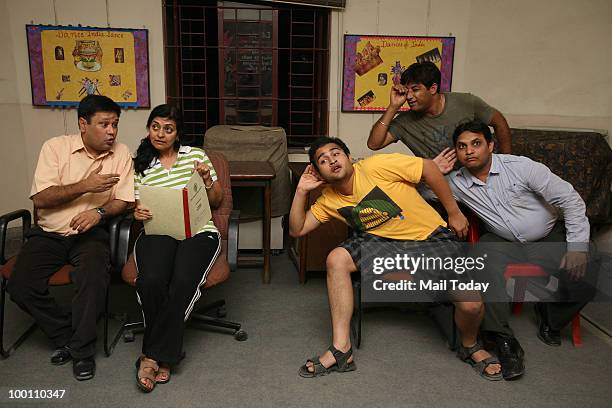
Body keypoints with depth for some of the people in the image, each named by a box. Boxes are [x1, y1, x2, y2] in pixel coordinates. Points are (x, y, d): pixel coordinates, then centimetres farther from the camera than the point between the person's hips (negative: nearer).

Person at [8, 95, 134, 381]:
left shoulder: (121, 153, 0)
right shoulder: (56, 147, -4)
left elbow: (124, 200, 0)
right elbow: (40, 198, -10)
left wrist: (99, 212, -21)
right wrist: (85, 186, -20)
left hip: (90, 233, -1)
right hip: (49, 232, 1)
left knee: (94, 281, -29)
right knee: (20, 285, -19)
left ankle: (81, 349, -5)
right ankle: (65, 336, 5)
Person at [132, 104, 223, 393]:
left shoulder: (196, 155, 15)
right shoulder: (140, 165, 18)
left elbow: (216, 202, 17)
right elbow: (138, 205, 21)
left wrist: (207, 180, -3)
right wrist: (138, 212, -2)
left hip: (198, 230, -1)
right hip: (157, 231, 1)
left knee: (183, 281, -32)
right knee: (151, 281, -31)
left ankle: (152, 356, -18)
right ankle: (165, 355, -11)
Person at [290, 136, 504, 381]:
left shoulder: (375, 166, -19)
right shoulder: (329, 200, -1)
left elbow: (428, 168, -13)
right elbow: (297, 230, 1)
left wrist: (454, 213, -8)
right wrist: (301, 191, -11)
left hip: (431, 235, -4)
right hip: (384, 242, 4)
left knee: (470, 304, -22)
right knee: (336, 259, -19)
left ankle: (470, 346, 17)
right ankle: (341, 350, -13)